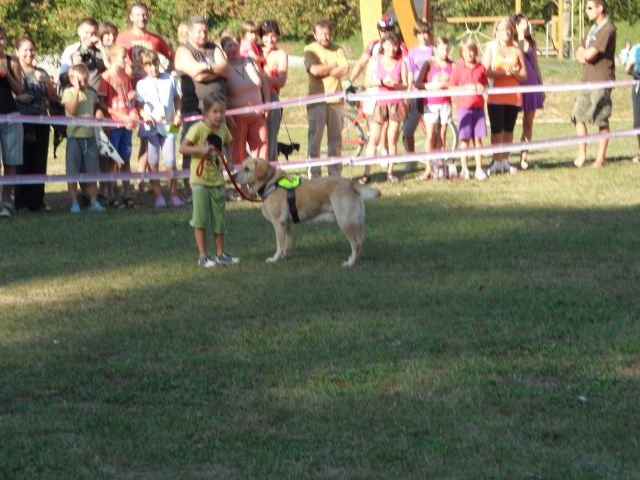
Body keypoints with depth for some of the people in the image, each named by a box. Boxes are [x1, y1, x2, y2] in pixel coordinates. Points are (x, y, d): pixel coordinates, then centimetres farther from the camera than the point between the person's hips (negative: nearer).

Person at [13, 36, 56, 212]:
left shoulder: (41, 73, 15)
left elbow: (53, 97, 12)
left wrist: (47, 82, -4)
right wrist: (18, 97, -19)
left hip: (41, 123, 4)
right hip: (21, 123, -4)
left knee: (39, 162, 3)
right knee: (23, 162, -5)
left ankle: (37, 200, 8)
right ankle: (21, 201, 0)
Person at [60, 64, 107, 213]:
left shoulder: (91, 93, 10)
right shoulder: (68, 92, -3)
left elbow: (98, 107, 26)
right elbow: (72, 110, -17)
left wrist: (98, 114, 3)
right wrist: (77, 90, -17)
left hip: (89, 136, 4)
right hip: (74, 135, -4)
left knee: (91, 171, 7)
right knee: (73, 172, -1)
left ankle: (94, 202, 13)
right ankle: (74, 203, 6)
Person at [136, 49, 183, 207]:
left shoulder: (170, 79, 7)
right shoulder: (141, 84, 1)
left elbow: (177, 98, 15)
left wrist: (178, 114, 1)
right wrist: (144, 114, -19)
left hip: (168, 125, 1)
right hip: (150, 127, -1)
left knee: (170, 161, -2)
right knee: (153, 162, 0)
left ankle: (174, 195, 7)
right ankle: (158, 196, 5)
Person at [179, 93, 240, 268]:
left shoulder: (223, 130, 2)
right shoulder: (198, 129, -15)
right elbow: (182, 148, -17)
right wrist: (201, 150, -28)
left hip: (217, 180, 5)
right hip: (200, 180, -5)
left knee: (219, 219, 11)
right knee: (201, 220, -2)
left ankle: (220, 254, 21)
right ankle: (202, 256, 6)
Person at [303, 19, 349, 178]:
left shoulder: (337, 50, 10)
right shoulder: (310, 50, 2)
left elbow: (345, 70, -4)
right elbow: (315, 70, -14)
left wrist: (324, 71, -9)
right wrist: (333, 66, -3)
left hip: (336, 99, 3)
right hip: (317, 100, -3)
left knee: (336, 138, 6)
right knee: (315, 137, -5)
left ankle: (335, 174, 13)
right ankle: (314, 174, -2)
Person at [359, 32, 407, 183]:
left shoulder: (401, 63, 5)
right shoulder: (376, 61, 3)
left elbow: (405, 85, 3)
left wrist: (394, 84, -17)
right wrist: (382, 82, -18)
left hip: (396, 104, 1)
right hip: (379, 103, -1)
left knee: (392, 140, 2)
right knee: (373, 139, -6)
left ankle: (390, 172, 11)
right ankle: (367, 173, -7)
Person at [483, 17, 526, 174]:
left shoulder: (517, 50, 10)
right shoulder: (491, 48, 3)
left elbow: (524, 76, 9)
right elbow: (485, 71, -8)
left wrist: (514, 73, -12)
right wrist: (503, 72, -18)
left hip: (514, 96, 3)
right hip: (495, 96, -3)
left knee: (509, 129, 6)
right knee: (496, 130, -6)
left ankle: (505, 161, 13)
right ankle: (497, 162, -2)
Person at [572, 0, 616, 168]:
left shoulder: (607, 29, -11)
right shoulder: (593, 29, 19)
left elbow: (590, 54, -18)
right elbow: (579, 54, 17)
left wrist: (583, 52, 4)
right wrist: (583, 56, -5)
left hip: (601, 81, -9)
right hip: (587, 79, 9)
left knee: (602, 120, -4)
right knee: (579, 116, 5)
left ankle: (600, 159, -1)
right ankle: (581, 156, 10)